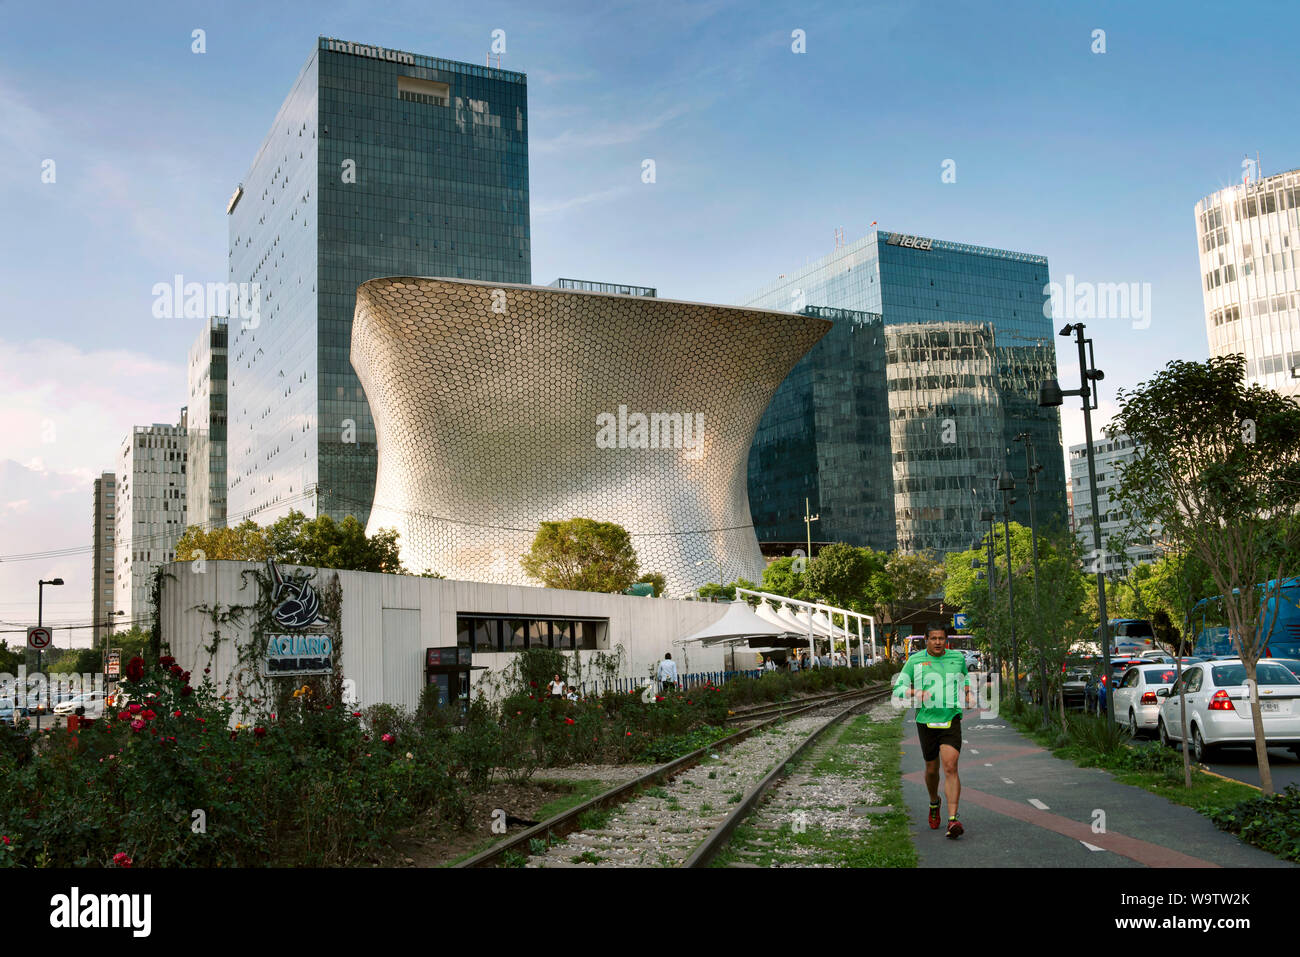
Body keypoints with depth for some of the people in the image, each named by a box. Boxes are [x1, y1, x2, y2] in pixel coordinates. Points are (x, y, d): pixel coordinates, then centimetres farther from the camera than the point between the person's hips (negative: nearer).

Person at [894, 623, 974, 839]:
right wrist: (915, 693, -16)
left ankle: (953, 820, -20)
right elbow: (897, 688, 2)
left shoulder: (957, 657, 7)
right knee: (932, 769, 12)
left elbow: (965, 676, 29)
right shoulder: (915, 661, 0)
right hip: (926, 722, 0)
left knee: (950, 768, -15)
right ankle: (934, 803, 42)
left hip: (951, 720, 0)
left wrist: (967, 692, 10)